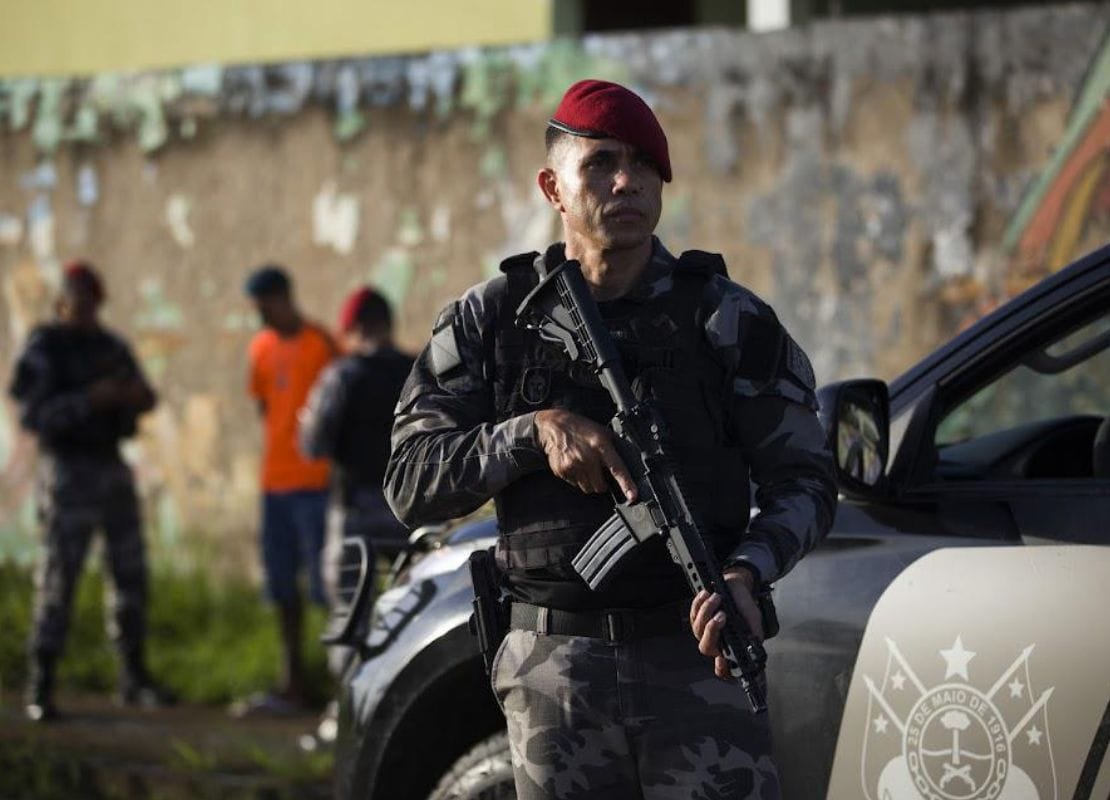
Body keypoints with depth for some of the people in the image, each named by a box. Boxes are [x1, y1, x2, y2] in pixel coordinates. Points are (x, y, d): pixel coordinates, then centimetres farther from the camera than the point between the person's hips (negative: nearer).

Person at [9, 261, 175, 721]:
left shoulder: (111, 346, 11)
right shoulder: (42, 350, -8)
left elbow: (142, 401, 14)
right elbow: (34, 415, -16)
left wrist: (139, 396, -11)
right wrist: (90, 399, -26)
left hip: (112, 469, 6)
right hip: (66, 471, -6)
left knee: (130, 574, 7)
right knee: (58, 579, -9)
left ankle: (134, 679, 19)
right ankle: (40, 691, -4)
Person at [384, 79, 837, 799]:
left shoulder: (724, 317, 4)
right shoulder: (491, 322, 7)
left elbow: (803, 476, 3)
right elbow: (412, 483, 3)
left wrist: (744, 575, -17)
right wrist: (534, 433, -13)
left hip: (697, 657, -1)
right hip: (555, 672, 1)